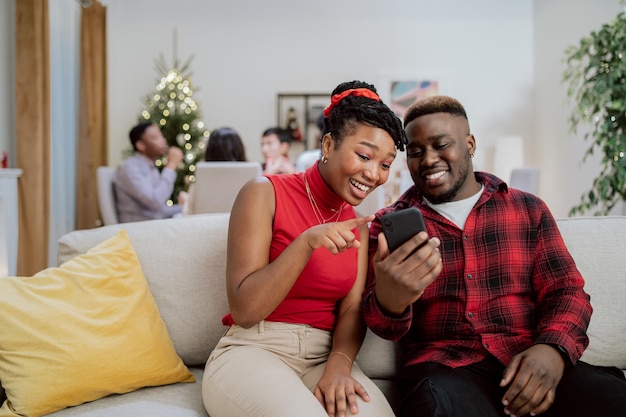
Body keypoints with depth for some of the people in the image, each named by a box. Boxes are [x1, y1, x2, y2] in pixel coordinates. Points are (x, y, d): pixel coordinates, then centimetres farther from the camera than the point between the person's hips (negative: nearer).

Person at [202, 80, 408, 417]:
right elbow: (244, 311, -11)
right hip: (252, 352, -3)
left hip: (323, 358, 3)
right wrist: (307, 242, -23)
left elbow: (352, 308, 2)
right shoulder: (265, 193, -4)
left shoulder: (357, 222, 13)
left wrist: (339, 365, -19)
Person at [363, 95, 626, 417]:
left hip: (530, 364, 2)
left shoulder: (528, 209, 14)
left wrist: (553, 349, -15)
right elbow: (386, 327, 1)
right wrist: (388, 301, -25)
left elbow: (566, 291, 8)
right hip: (444, 367, -2)